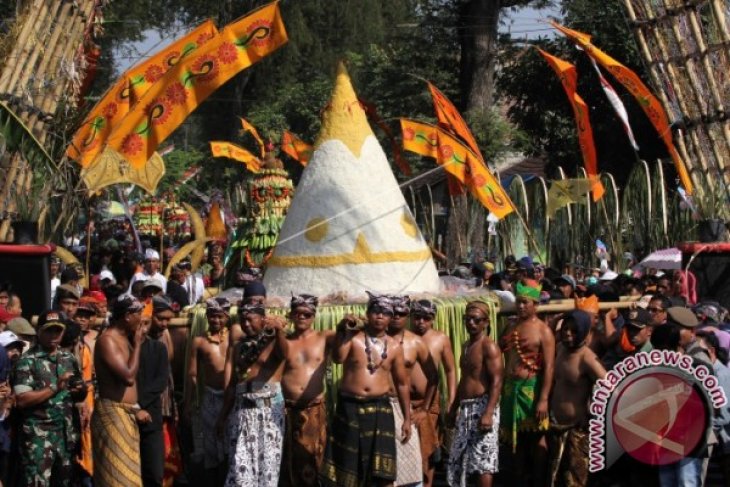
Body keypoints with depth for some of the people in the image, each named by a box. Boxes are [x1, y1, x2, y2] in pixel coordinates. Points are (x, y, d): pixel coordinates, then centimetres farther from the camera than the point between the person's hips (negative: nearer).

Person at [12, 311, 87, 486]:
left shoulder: (69, 359, 11)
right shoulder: (27, 361, -7)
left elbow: (79, 392, 20)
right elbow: (21, 400, -16)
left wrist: (81, 391, -4)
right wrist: (55, 387, -18)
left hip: (66, 434, 6)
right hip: (38, 436, -6)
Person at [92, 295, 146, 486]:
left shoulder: (124, 338, 13)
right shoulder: (107, 340, -16)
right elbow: (129, 377, -25)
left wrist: (137, 342, 10)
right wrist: (137, 344, -13)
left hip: (128, 414, 10)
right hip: (112, 413, -10)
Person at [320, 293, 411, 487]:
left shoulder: (394, 347, 6)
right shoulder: (352, 337, -2)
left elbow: (402, 383, 11)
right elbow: (337, 358, -21)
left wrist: (407, 418, 9)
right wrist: (341, 331, -32)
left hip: (380, 409, 2)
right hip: (350, 408, -2)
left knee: (383, 471, -4)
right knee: (347, 466, 4)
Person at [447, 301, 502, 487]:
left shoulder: (489, 347, -11)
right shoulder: (467, 345, 17)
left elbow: (496, 382, -18)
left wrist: (488, 413, -27)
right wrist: (454, 407, 24)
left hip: (481, 406, -9)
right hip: (465, 408, 9)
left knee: (482, 460, -9)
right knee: (459, 459, 11)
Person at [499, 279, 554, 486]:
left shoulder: (543, 331, -7)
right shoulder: (511, 328, 13)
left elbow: (549, 366, -13)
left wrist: (543, 399, -20)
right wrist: (501, 392, 13)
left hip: (532, 389, -6)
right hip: (510, 389, 7)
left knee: (536, 437, 0)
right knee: (515, 437, 12)